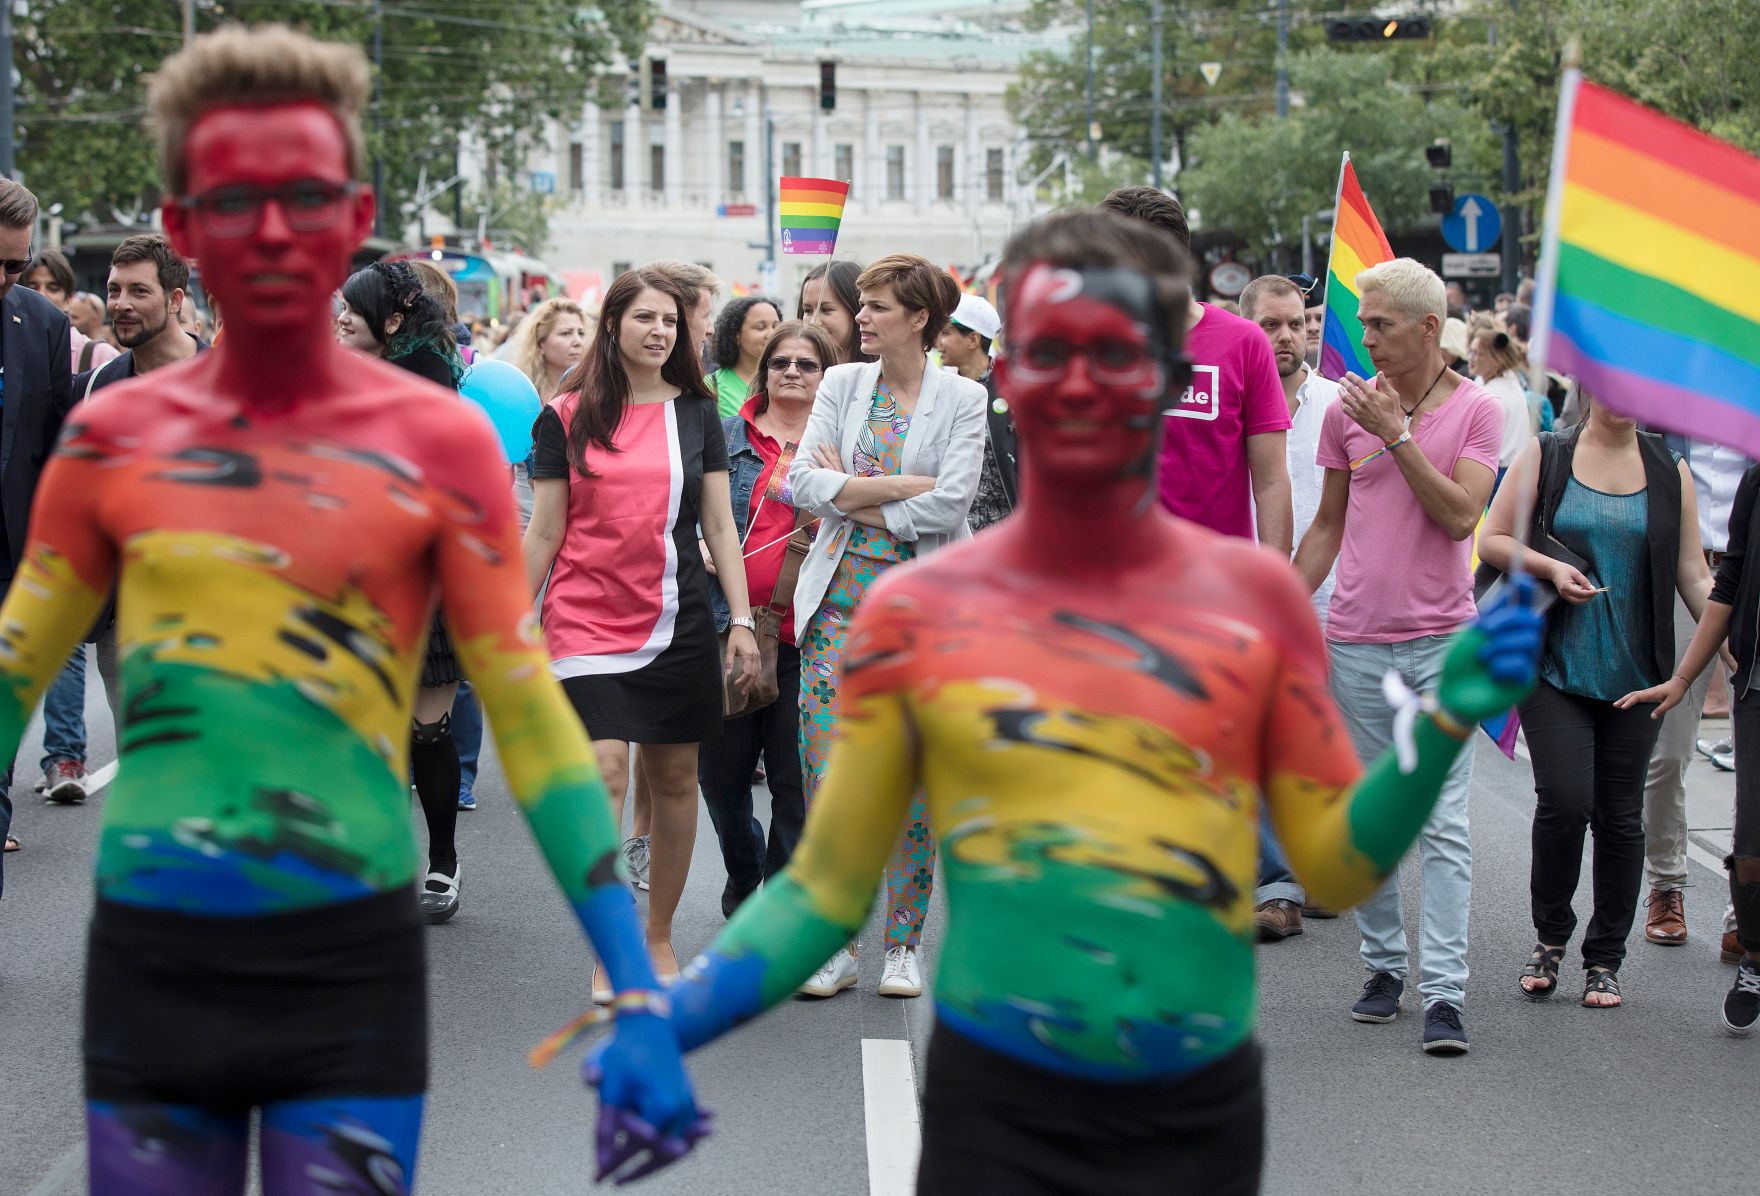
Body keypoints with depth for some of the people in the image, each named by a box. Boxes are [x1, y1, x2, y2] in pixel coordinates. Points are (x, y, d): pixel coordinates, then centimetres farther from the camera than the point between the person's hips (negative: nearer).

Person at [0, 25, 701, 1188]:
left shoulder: (435, 442, -3)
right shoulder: (115, 436, 3)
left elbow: (535, 723, -6)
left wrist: (642, 1001, -12)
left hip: (349, 963, -2)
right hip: (149, 960, 2)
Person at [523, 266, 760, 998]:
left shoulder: (697, 415, 9)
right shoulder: (566, 418, 3)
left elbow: (720, 525, 9)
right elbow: (544, 533, 5)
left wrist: (742, 620, 2)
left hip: (678, 621, 3)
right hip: (589, 620, -3)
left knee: (674, 778, 6)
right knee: (604, 769, -15)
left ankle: (658, 937, 19)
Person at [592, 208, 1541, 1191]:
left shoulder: (1254, 596, 3)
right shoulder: (917, 614, -1)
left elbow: (1337, 869, 5)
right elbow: (824, 891, 3)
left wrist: (1444, 722, -9)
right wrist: (660, 1024, -9)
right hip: (998, 1117, -1)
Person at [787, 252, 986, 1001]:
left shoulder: (962, 399, 1)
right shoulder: (841, 384, 9)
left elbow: (949, 504, -10)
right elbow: (802, 481, -2)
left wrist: (852, 495, -6)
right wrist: (904, 487, -10)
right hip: (841, 596, 2)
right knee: (827, 773, -5)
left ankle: (902, 947, 12)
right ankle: (835, 943, 6)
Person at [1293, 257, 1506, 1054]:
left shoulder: (1477, 411, -1)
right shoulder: (1348, 409, 6)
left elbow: (1459, 516, -13)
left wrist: (1397, 434, -16)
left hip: (1443, 642, -3)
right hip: (1357, 642, 3)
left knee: (1443, 826, -6)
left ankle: (1443, 994, -7)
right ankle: (1383, 966, 20)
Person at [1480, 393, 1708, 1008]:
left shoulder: (1670, 471, 8)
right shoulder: (1546, 456, 3)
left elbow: (1694, 576, 8)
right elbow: (1492, 540, 4)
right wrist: (1550, 567, -14)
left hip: (1634, 674, 2)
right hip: (1555, 666, -2)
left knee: (1620, 815, 3)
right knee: (1564, 800, -13)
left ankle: (1604, 961, 16)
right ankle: (1550, 937, 9)